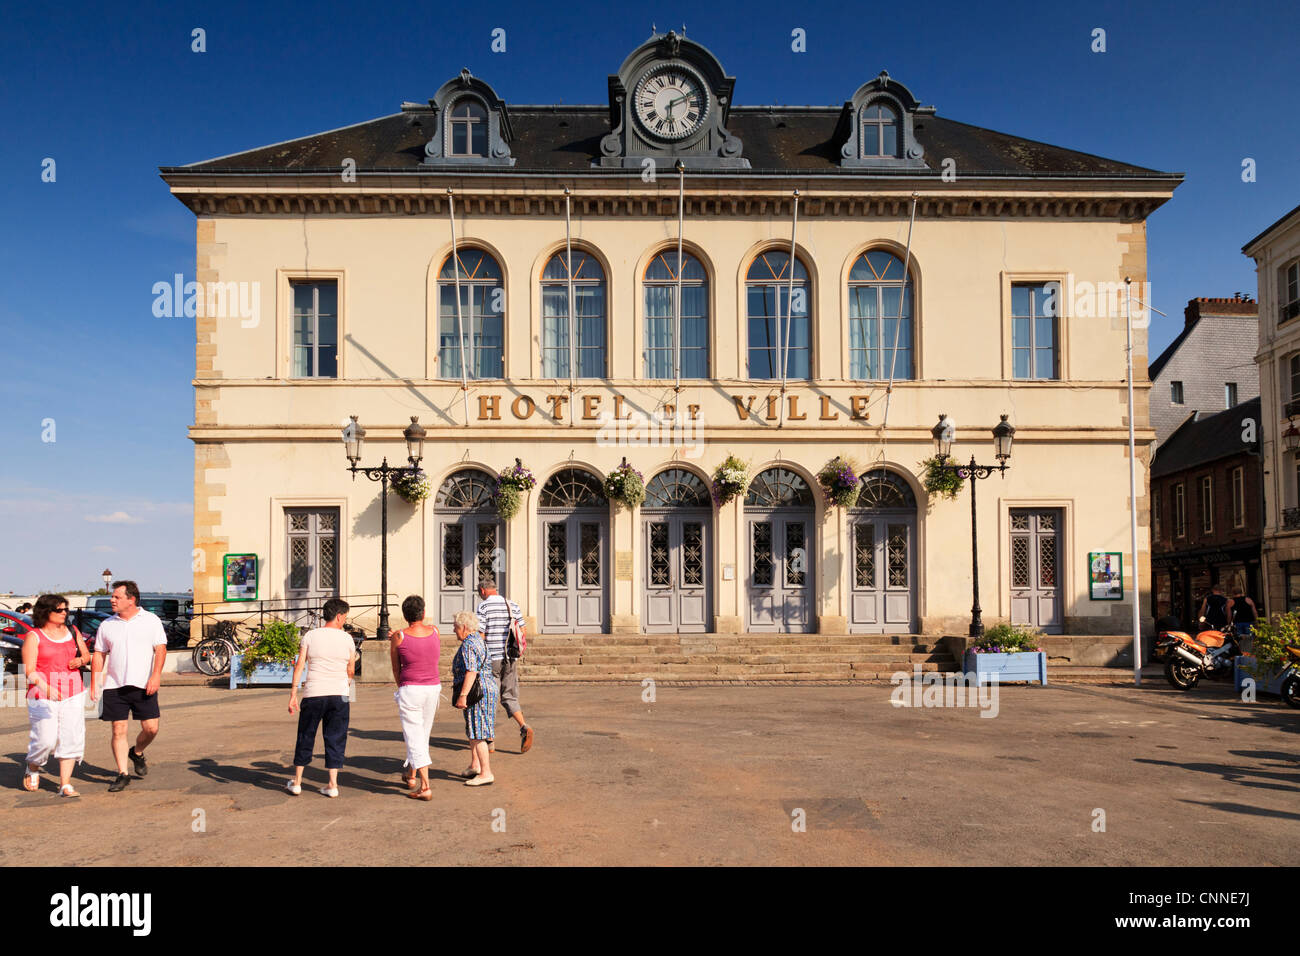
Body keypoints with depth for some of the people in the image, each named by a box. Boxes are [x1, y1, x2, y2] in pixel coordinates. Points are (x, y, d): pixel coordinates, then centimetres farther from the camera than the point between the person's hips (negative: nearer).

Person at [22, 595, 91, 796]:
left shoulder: (72, 631, 10)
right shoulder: (34, 636, -4)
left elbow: (86, 655, 21)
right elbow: (29, 671, -11)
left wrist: (80, 661, -3)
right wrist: (47, 688, -27)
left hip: (73, 694, 4)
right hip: (43, 696, -4)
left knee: (71, 739, -1)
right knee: (46, 740, -6)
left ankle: (65, 784, 5)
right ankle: (32, 769, 26)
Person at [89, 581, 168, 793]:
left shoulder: (151, 620, 2)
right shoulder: (107, 625, 10)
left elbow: (160, 649, -3)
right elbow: (99, 656, 13)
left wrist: (156, 675, -15)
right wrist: (93, 685, 7)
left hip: (143, 686, -2)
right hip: (114, 687, 2)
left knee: (151, 728, -3)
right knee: (119, 731, 1)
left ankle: (137, 753, 27)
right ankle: (123, 774, 10)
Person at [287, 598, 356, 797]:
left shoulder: (310, 636, 1)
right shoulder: (347, 638, 1)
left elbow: (299, 665, -3)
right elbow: (351, 671, 5)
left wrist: (293, 694, -1)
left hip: (313, 694, 0)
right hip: (339, 695, 0)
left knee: (305, 737, 13)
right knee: (335, 739, 8)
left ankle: (297, 782, 22)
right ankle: (333, 784, 8)